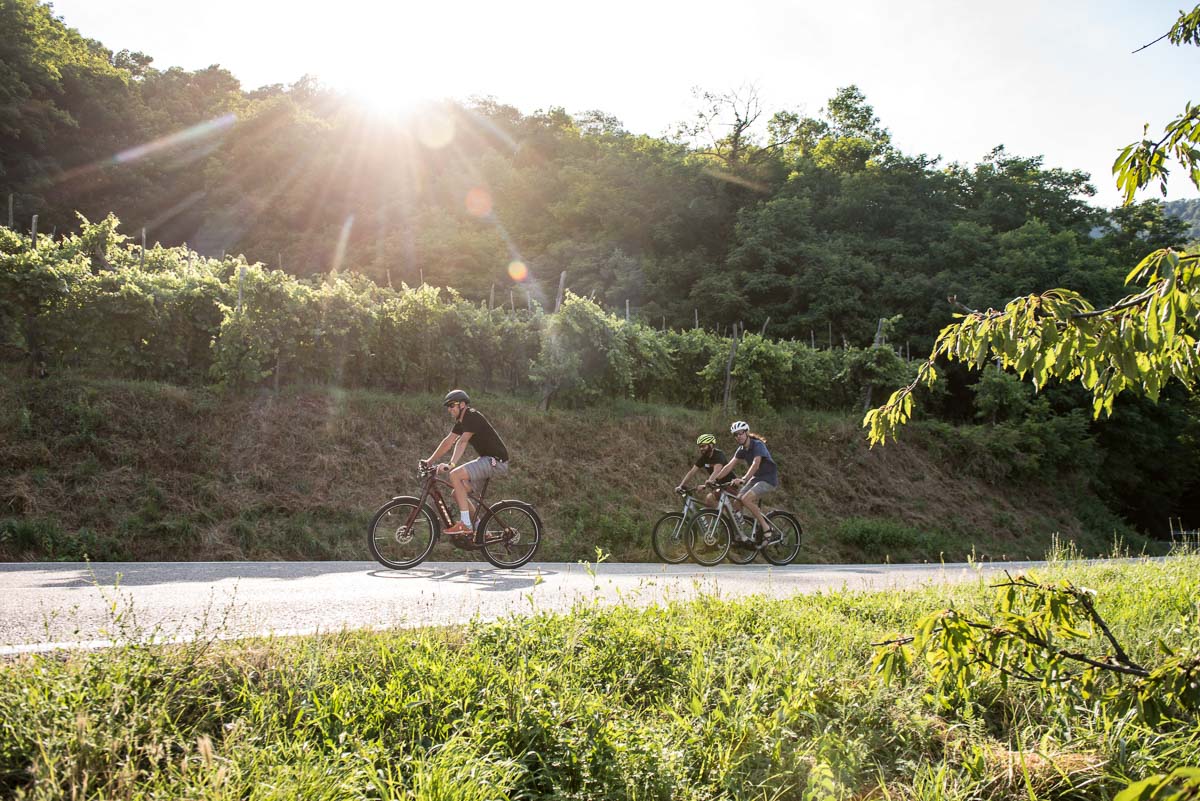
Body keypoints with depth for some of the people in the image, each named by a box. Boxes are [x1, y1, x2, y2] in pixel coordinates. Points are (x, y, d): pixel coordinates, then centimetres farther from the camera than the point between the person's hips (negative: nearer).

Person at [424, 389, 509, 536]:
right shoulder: (461, 422, 13)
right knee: (458, 493, 7)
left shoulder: (473, 417, -16)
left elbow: (462, 442, -25)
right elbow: (448, 442, 8)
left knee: (455, 475, -23)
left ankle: (465, 524, -21)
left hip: (496, 461, -10)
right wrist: (429, 461, -1)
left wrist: (451, 465, -30)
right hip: (487, 460, 10)